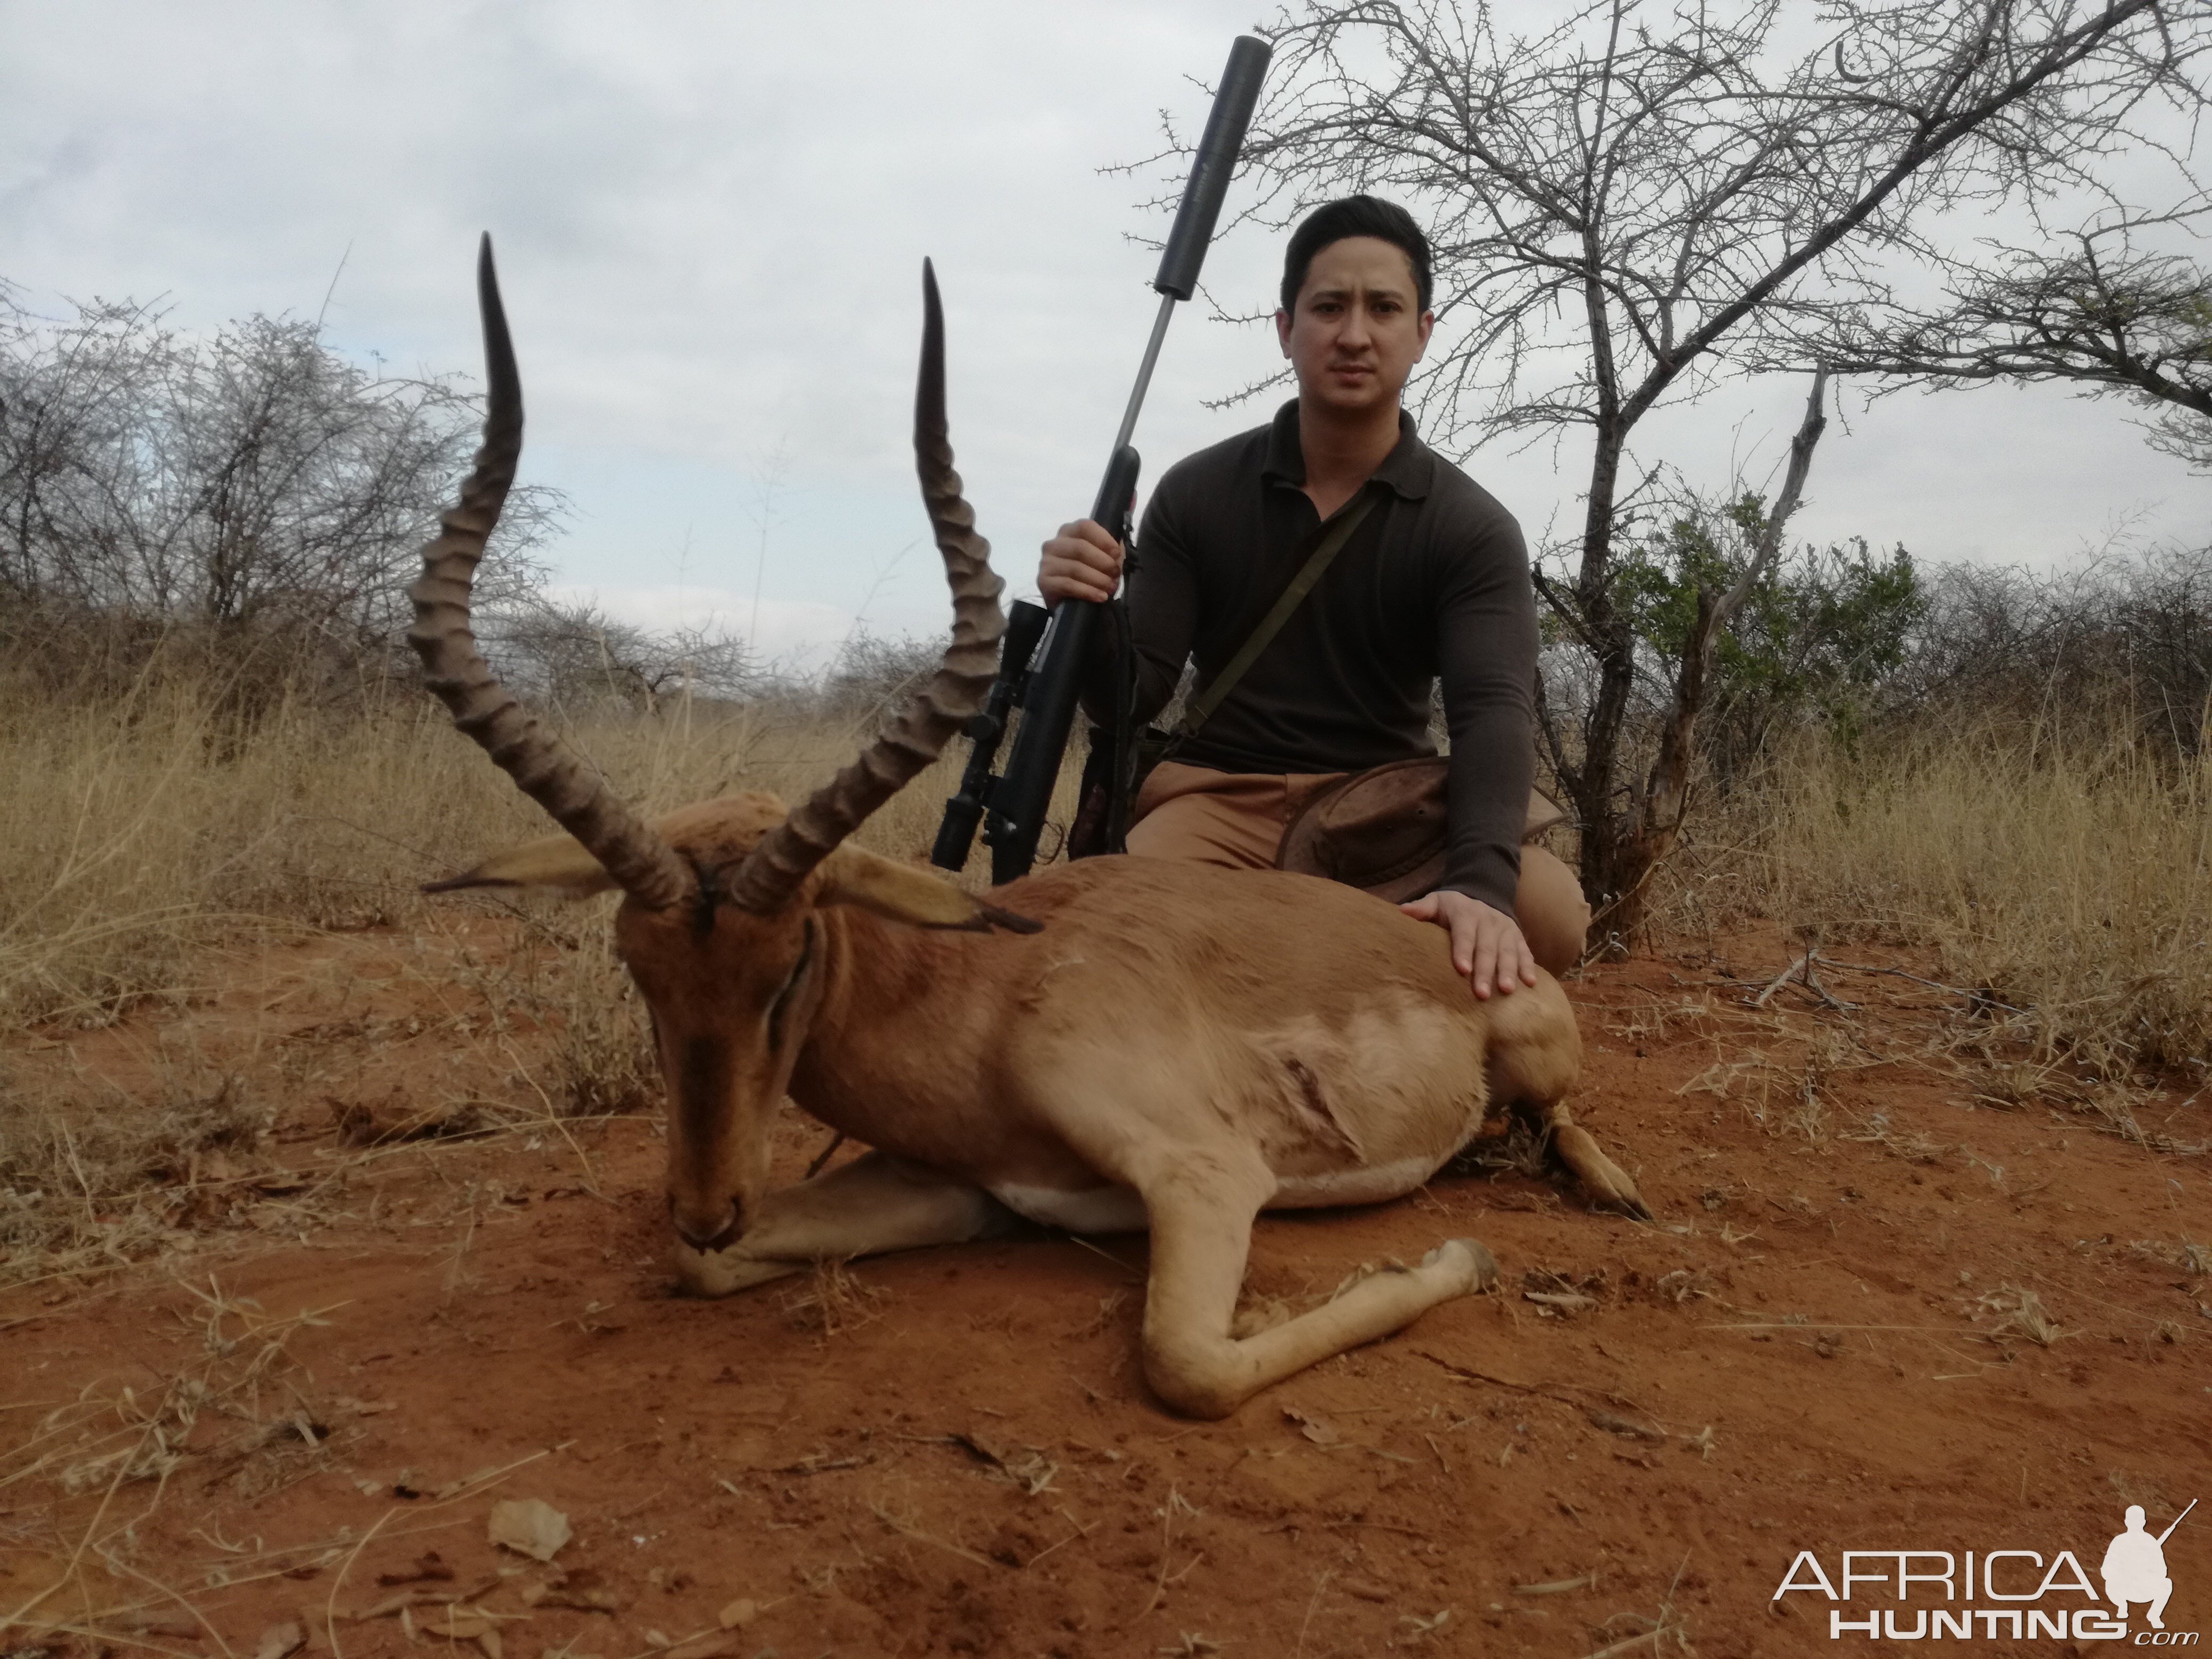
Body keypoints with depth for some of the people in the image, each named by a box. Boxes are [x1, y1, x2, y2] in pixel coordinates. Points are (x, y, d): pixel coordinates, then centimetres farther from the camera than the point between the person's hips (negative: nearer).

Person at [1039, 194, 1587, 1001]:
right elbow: (1134, 699, 0)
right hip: (1220, 795, 0)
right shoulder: (1194, 494, 1)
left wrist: (1481, 886, -38)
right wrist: (1087, 614, -24)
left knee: (1549, 912, -28)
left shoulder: (1473, 530, -3)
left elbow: (1494, 712, -19)